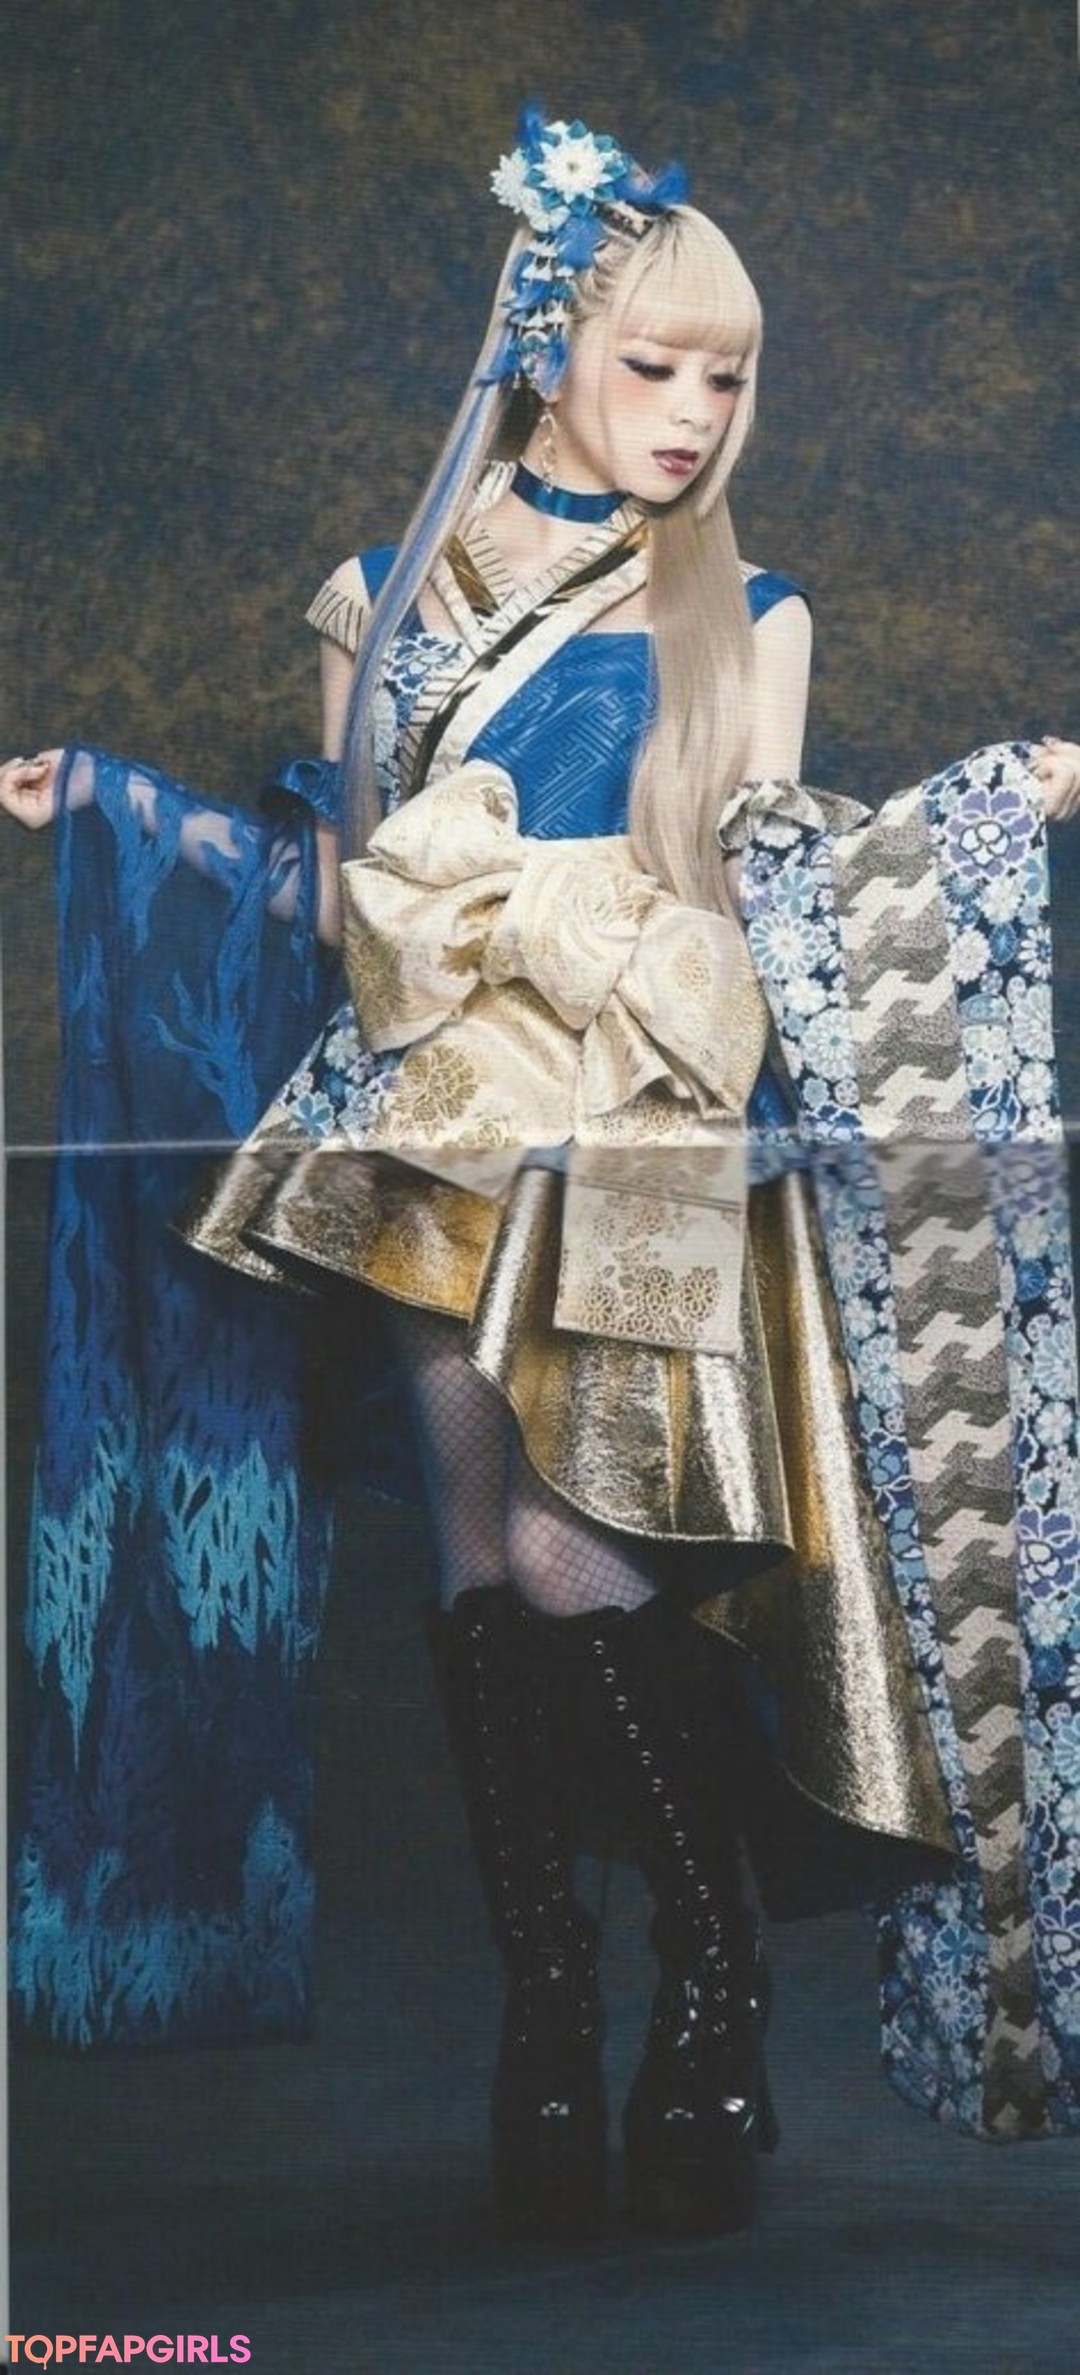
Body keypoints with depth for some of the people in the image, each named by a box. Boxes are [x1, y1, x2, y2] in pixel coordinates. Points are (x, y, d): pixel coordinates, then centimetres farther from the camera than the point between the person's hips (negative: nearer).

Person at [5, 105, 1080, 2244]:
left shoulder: (739, 617, 8)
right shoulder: (399, 599, 12)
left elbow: (765, 871, 6)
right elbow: (342, 887, 15)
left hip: (636, 1126, -2)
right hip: (443, 1115, 2)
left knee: (574, 1560, -15)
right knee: (482, 1564, -1)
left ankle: (717, 1995, 1)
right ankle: (544, 2025, 7)